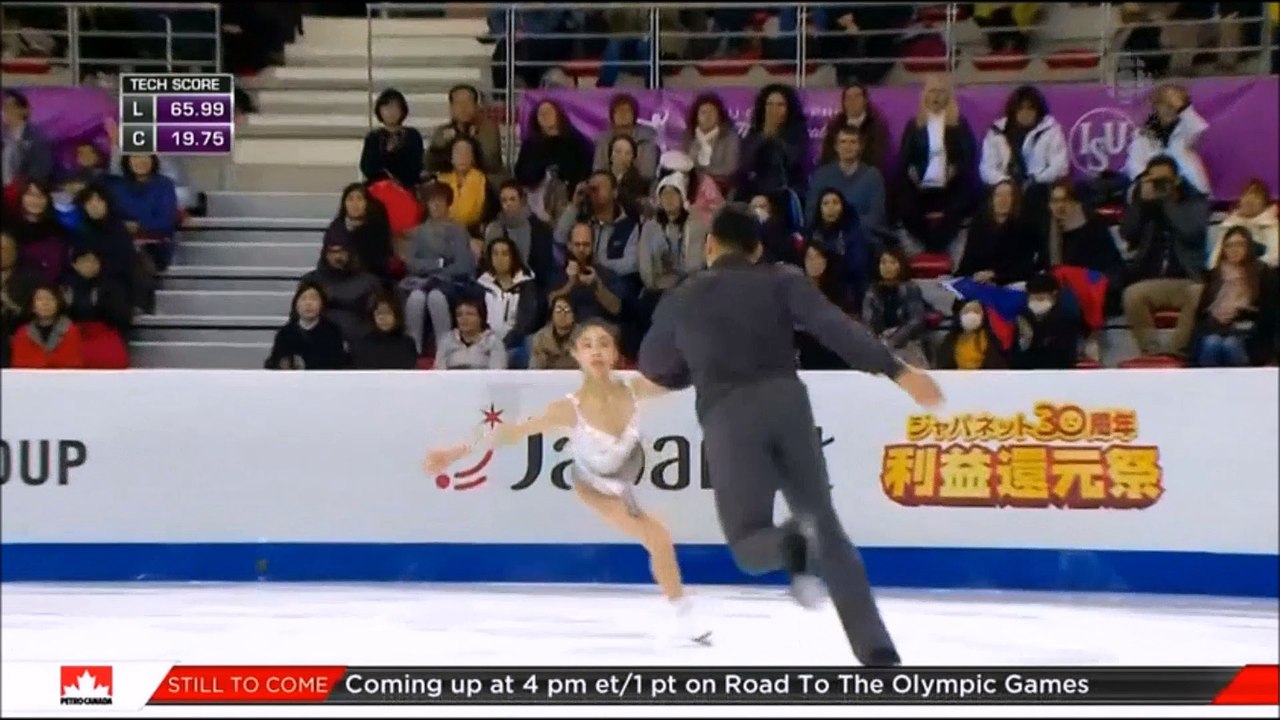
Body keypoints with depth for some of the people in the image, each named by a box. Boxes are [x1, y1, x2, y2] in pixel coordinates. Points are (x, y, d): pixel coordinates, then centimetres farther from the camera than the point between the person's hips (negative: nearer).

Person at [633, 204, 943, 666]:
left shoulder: (679, 301, 17)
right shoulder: (782, 281, 12)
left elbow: (654, 371, 29)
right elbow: (837, 328, -2)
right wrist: (899, 371, -6)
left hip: (728, 416, -1)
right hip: (788, 401, 1)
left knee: (750, 544, 6)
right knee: (826, 527, 12)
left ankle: (794, 545, -33)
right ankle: (877, 650, 3)